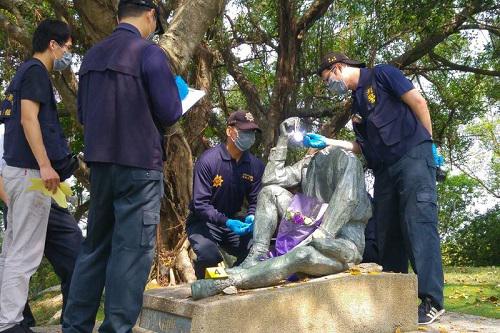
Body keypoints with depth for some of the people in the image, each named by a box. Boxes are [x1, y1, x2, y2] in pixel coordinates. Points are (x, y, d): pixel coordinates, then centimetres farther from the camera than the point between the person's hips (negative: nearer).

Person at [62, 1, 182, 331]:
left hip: (100, 162, 7)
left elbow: (83, 113, 16)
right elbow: (170, 113, -10)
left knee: (95, 246, 15)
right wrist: (178, 94, 11)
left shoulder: (93, 55, 10)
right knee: (132, 250, 0)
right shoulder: (149, 52, -8)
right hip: (139, 164, -6)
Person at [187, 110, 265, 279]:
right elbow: (200, 203, -21)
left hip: (233, 221, 5)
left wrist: (251, 217, -23)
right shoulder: (208, 161, -19)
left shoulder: (256, 165, -4)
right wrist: (227, 222, -33)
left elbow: (255, 200, 0)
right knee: (209, 256, -32)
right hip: (204, 223, -4)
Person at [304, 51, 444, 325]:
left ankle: (431, 300, -16)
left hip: (413, 157, -8)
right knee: (387, 231, 4)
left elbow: (418, 102, -2)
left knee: (419, 223, -15)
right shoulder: (356, 104, 22)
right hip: (384, 170, 8)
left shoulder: (381, 75, 2)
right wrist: (326, 142, 15)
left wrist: (428, 143, -3)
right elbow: (363, 146, 23)